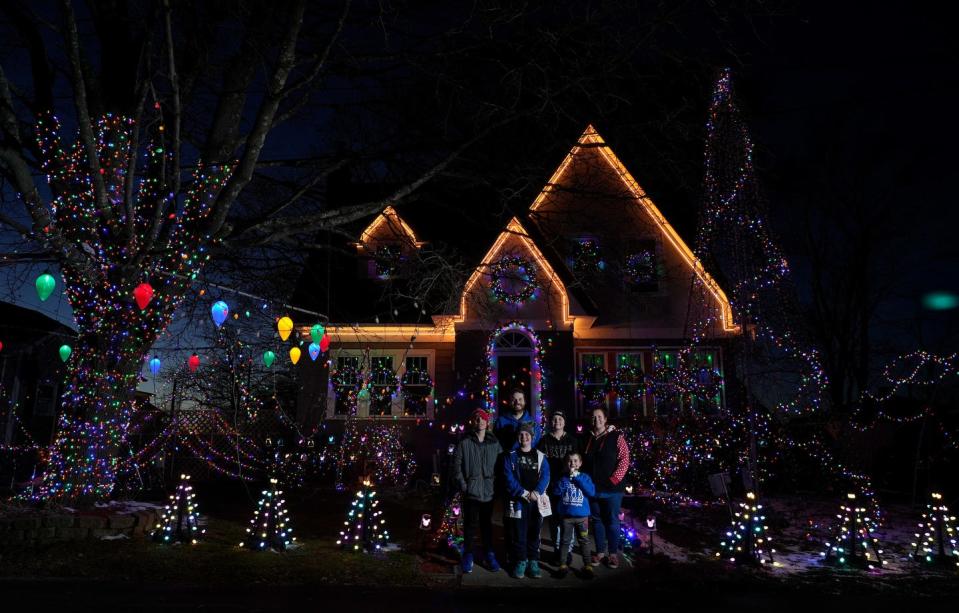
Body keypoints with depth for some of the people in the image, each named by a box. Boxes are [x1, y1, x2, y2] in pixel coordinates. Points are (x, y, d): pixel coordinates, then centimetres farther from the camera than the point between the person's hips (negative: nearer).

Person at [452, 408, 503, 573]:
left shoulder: (495, 444, 4)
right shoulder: (464, 443, -4)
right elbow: (456, 466, -5)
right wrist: (463, 485, -9)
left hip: (489, 491, 2)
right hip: (471, 491, -2)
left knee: (487, 524, 12)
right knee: (470, 524, 5)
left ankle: (489, 554, 24)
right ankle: (468, 555, 18)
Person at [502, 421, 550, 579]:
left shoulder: (540, 456, 9)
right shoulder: (511, 456, 5)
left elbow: (545, 476, 0)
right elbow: (509, 478, -5)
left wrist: (536, 492, -16)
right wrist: (524, 493, -15)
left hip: (536, 501, 1)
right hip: (517, 501, -1)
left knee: (534, 532, 5)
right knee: (518, 533, 1)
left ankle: (533, 562, 14)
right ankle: (520, 561, 11)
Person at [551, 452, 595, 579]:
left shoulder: (584, 477, 0)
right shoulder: (562, 477, 1)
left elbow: (592, 492, -12)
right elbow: (556, 492, -11)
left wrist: (577, 478, -15)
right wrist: (567, 477, -16)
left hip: (582, 515, 0)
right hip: (565, 515, 0)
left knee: (584, 540, 6)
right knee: (565, 540, 8)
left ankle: (587, 565, 15)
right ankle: (563, 564, 17)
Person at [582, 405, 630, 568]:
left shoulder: (616, 437, -3)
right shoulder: (586, 439, 8)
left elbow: (624, 459, -8)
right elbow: (581, 461, 15)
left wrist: (614, 479, -14)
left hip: (612, 488, -3)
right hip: (592, 488, 4)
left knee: (612, 521, 4)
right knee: (596, 520, 11)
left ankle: (613, 553, 17)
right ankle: (600, 551, 23)